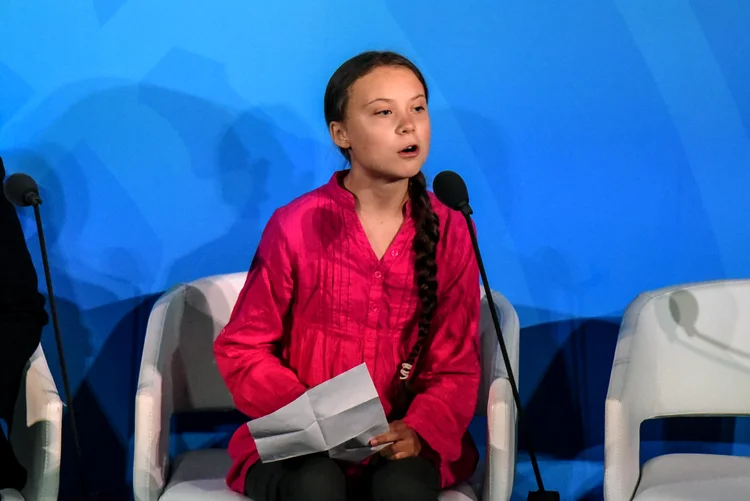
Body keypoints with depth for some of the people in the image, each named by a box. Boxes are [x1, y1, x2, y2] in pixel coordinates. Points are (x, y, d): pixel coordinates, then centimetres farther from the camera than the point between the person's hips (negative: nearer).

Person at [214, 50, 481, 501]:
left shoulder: (450, 233, -1)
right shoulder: (296, 226, -7)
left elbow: (456, 366, 2)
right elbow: (241, 349, -1)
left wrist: (419, 429, -19)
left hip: (401, 445, 2)